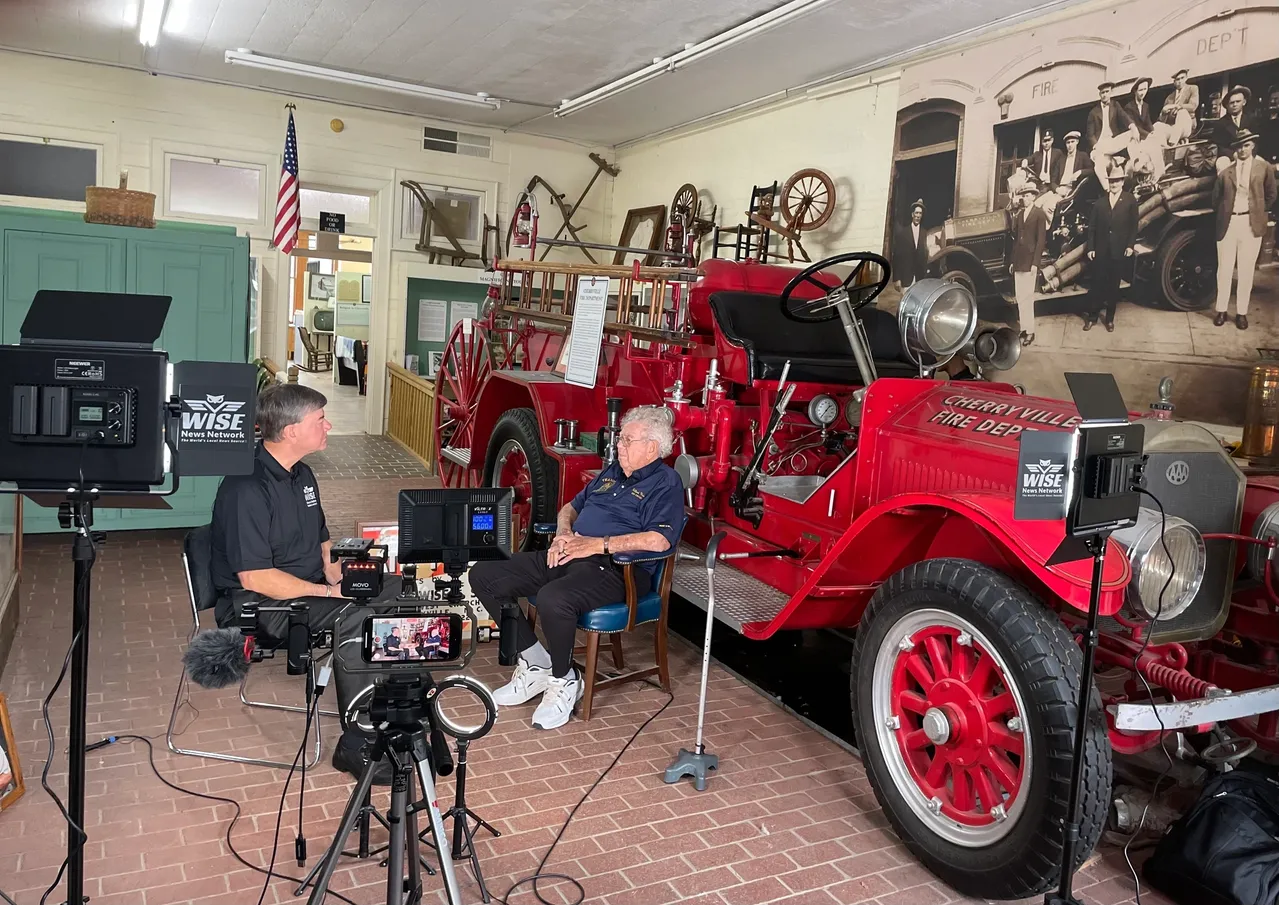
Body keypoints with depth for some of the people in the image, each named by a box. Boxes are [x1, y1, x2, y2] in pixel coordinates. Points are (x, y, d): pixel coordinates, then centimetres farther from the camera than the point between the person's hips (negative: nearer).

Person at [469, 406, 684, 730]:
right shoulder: (611, 473, 23)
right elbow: (570, 507, 31)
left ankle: (563, 681, -10)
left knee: (553, 598, -39)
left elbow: (659, 540, -20)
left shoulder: (665, 483, -3)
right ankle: (534, 663, 5)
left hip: (614, 568, -9)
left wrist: (598, 543, -17)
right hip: (568, 556, 9)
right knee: (484, 576, -3)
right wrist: (563, 533, 7)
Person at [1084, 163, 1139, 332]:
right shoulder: (1100, 201, 5)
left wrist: (1130, 245, -9)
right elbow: (1092, 226, 4)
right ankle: (1091, 316, 12)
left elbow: (1133, 226, 1)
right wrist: (1090, 247, -2)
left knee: (1113, 285, 8)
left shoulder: (1130, 201, 1)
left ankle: (1109, 318, 17)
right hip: (1100, 251, 1)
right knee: (1096, 284, 3)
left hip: (1119, 251, -1)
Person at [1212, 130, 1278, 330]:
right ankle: (1222, 310, 14)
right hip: (1228, 223, 0)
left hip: (1251, 224, 0)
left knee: (1246, 271, 4)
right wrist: (1223, 215, 2)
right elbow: (1215, 198, 9)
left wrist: (1259, 212, 6)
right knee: (1224, 269, 5)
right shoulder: (1225, 171, 6)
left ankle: (1241, 313, 10)